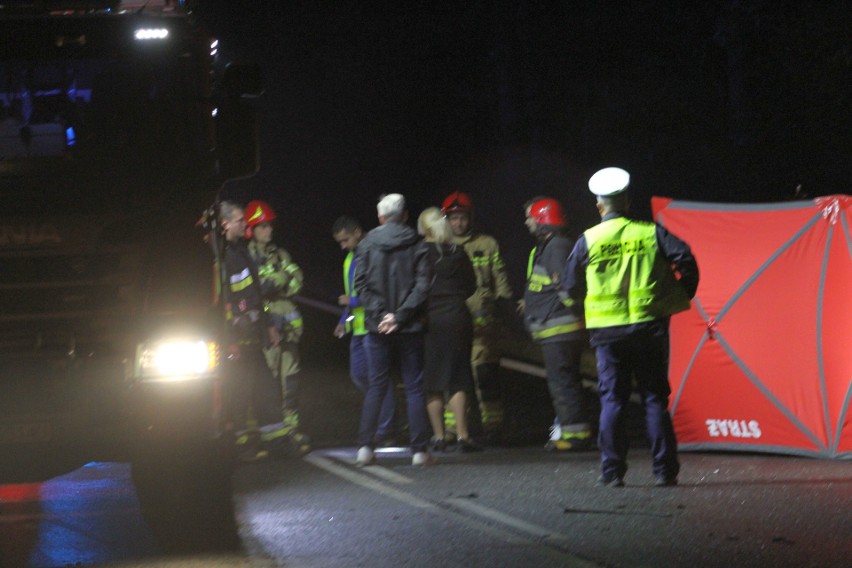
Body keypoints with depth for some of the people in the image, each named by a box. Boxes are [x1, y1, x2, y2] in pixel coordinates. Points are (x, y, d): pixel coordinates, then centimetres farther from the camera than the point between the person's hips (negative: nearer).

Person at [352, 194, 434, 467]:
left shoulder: (368, 244, 1)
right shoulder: (417, 246, -2)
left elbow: (361, 284, -5)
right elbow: (422, 287, -9)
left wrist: (380, 314, -7)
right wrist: (400, 316, -9)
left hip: (377, 328, 1)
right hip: (409, 328, -1)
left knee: (375, 387, 7)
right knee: (414, 387, 4)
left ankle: (365, 447, -1)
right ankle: (420, 450, 1)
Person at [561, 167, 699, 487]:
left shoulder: (588, 241, 2)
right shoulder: (650, 233, 2)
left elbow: (570, 286, 6)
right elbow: (684, 257, -9)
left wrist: (586, 312, 22)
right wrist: (683, 296, 4)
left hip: (607, 330, 0)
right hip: (649, 326, 0)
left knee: (612, 399, 5)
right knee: (655, 398, 6)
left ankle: (612, 471, 0)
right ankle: (665, 470, 4)